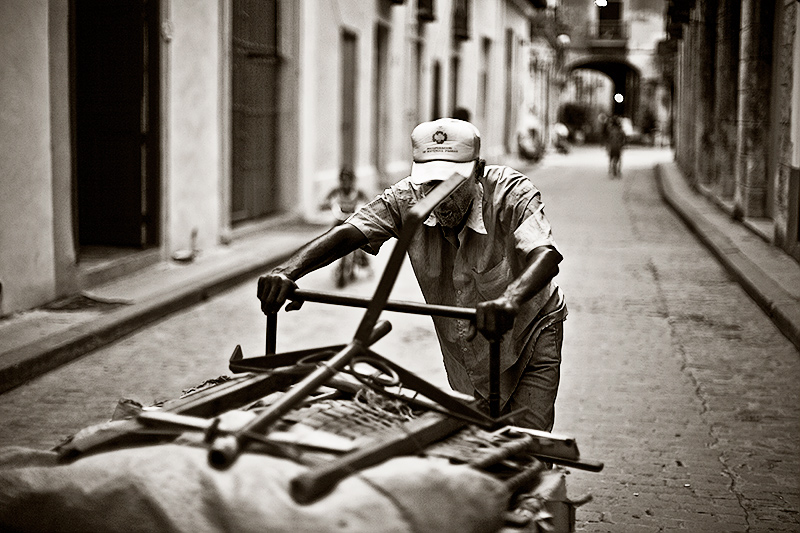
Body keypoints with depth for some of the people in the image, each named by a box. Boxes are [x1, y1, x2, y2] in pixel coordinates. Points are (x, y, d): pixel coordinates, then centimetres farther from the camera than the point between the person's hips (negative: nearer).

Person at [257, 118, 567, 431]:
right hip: (461, 350, 4)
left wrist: (509, 299, -69)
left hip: (529, 337, -3)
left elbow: (546, 255, -47)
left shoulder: (511, 194, -29)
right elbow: (347, 234, -30)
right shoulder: (406, 199, -19)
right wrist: (287, 273, -49)